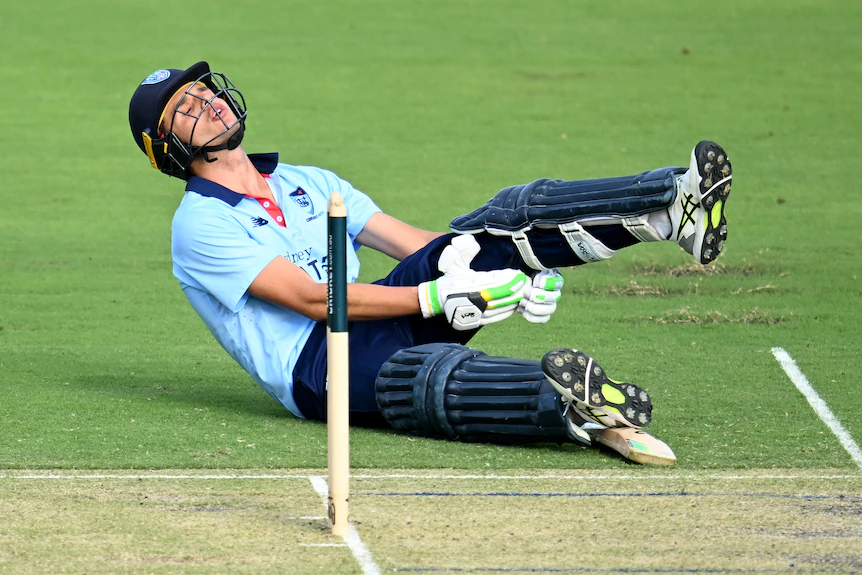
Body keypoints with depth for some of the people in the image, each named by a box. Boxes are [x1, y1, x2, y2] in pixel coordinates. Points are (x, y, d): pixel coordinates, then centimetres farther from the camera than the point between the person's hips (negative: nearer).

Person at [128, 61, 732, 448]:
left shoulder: (308, 183, 24)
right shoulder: (200, 226, -1)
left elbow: (414, 242, 13)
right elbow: (311, 299, -12)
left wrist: (521, 277, -6)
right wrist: (439, 297, -21)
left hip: (383, 320, 7)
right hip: (316, 365, -7)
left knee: (510, 219, -13)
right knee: (436, 375, -40)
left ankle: (673, 204, -31)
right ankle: (570, 406, -67)